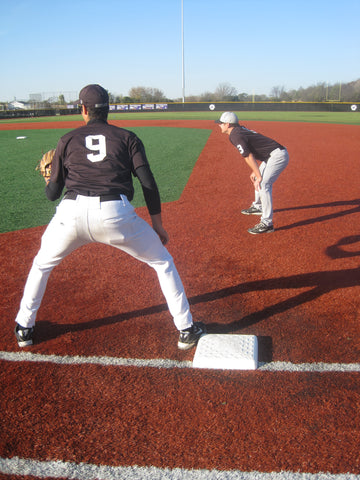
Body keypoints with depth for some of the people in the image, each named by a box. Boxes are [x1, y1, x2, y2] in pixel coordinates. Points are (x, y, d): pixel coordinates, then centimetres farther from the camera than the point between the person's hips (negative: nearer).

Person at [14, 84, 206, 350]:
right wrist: (158, 225, 12)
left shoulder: (67, 140, 19)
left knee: (41, 265, 31)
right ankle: (186, 329, 22)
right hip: (115, 213, -1)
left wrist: (49, 179, 42)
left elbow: (53, 193, 18)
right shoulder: (127, 137, 16)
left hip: (72, 211, 2)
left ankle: (24, 328, 39)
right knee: (163, 262, 20)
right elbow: (148, 183, 5)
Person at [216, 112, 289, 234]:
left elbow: (249, 157, -20)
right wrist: (255, 172, 20)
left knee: (263, 184, -18)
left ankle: (267, 223, -18)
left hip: (278, 156, -11)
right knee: (260, 178, 25)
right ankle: (258, 206, 45)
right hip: (275, 155, 11)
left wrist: (258, 177, -19)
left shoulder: (236, 136, -15)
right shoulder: (241, 130, 15)